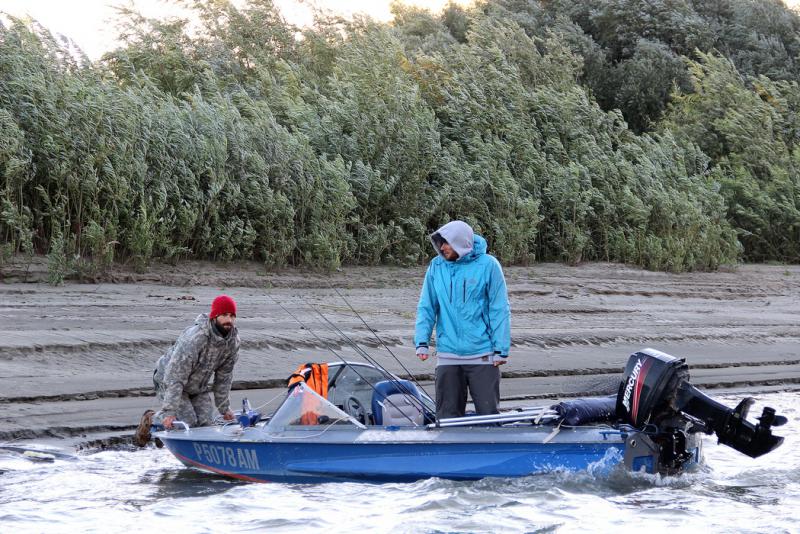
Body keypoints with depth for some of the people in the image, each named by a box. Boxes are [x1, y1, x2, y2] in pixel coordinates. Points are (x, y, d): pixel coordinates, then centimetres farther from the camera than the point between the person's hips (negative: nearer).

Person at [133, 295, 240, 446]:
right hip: (169, 381, -7)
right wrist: (169, 411, -38)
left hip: (199, 386, 7)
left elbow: (224, 376, -1)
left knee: (205, 422, -6)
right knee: (187, 421, -19)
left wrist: (224, 408, 2)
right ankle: (150, 419, 9)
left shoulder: (233, 341, -13)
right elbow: (175, 376, -36)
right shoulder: (194, 338, -36)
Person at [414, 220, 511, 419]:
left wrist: (501, 349, -7)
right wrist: (422, 341, -6)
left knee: (488, 413, 1)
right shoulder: (436, 266, 3)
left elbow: (499, 310, -4)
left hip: (482, 355, -3)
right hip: (447, 356, 3)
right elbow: (426, 308, 7)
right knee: (448, 413, 6)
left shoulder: (488, 265, -5)